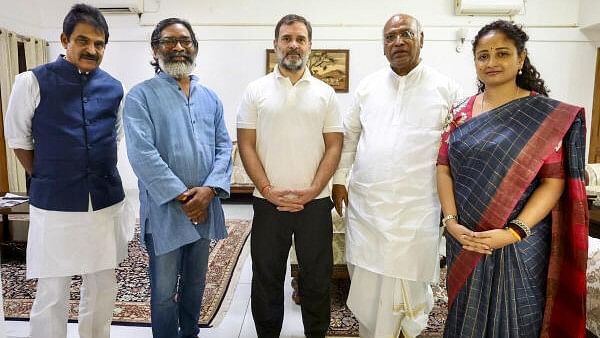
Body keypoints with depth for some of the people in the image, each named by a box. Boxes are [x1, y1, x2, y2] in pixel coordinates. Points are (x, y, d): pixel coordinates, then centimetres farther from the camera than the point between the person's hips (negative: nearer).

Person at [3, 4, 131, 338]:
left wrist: (101, 177, 11)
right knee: (52, 292, 6)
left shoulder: (114, 88, 4)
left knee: (103, 286, 16)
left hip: (107, 203, 4)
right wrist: (46, 181, 7)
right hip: (54, 206, -3)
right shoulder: (33, 82, -5)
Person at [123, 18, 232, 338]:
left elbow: (224, 147, 4)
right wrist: (182, 196, -16)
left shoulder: (210, 98, 10)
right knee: (164, 291, 9)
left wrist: (209, 189, -12)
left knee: (195, 282, 20)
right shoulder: (141, 96, -5)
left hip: (204, 207, 5)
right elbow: (142, 154, -14)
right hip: (165, 210, -4)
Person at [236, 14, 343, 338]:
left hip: (315, 202, 1)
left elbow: (333, 146, 1)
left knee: (317, 278, 12)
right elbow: (246, 145, -1)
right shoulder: (256, 90, 3)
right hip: (268, 202, 0)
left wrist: (313, 190, -10)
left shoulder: (325, 93, 5)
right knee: (267, 278, 12)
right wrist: (268, 190, -10)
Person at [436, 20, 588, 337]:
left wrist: (513, 232, -20)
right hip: (465, 240, 3)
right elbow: (444, 168, 0)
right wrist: (451, 222, -12)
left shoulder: (548, 115, -5)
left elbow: (554, 182, -10)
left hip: (519, 243, -3)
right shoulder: (462, 112, 4)